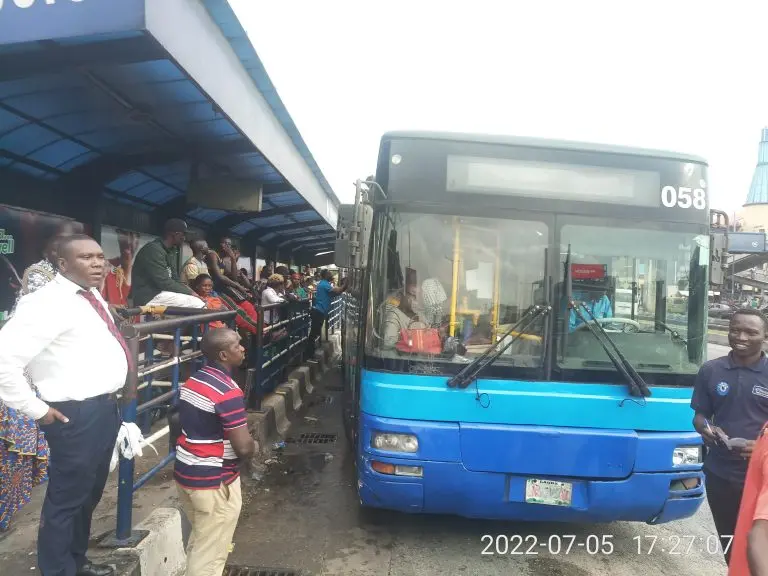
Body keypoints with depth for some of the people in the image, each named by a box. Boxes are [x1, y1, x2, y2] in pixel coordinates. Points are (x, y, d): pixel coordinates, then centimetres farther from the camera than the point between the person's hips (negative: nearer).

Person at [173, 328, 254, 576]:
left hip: (185, 473, 9)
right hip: (214, 481, -9)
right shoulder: (228, 391, -22)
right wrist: (254, 446, -1)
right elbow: (244, 448, -23)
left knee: (199, 542, 26)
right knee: (209, 555, 5)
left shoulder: (192, 380, 5)